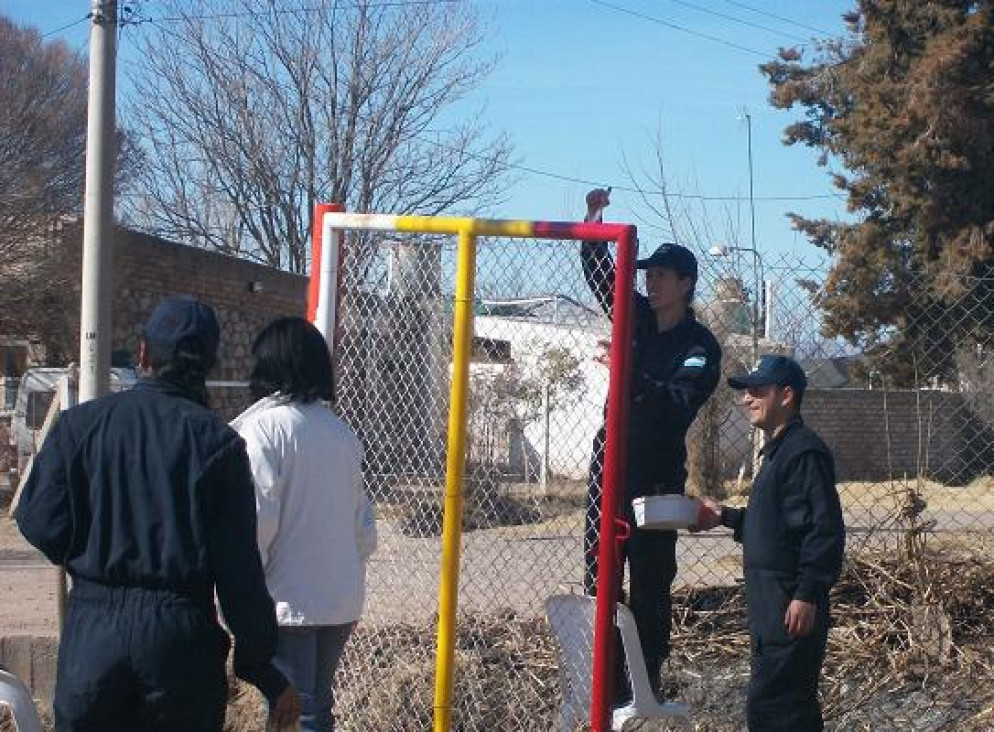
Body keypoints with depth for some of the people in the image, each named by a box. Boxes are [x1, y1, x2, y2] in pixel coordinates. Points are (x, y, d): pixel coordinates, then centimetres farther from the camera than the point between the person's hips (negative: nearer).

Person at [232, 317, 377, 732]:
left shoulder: (265, 425, -11)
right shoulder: (341, 431, 9)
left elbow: (257, 518, -16)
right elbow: (362, 520, 13)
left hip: (289, 599, -6)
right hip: (342, 598, 6)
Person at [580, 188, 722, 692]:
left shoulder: (701, 346, -7)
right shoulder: (635, 316, 8)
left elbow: (677, 401, -22)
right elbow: (599, 271, 8)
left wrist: (630, 376, -36)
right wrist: (593, 220, -7)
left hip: (658, 474, -5)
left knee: (649, 581, 0)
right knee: (599, 573, 2)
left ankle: (647, 680, 6)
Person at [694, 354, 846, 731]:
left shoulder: (804, 451, -14)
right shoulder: (777, 451, 18)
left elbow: (824, 529, -21)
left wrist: (807, 595, -24)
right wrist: (725, 516, 14)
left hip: (792, 606, -11)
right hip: (769, 604, 11)